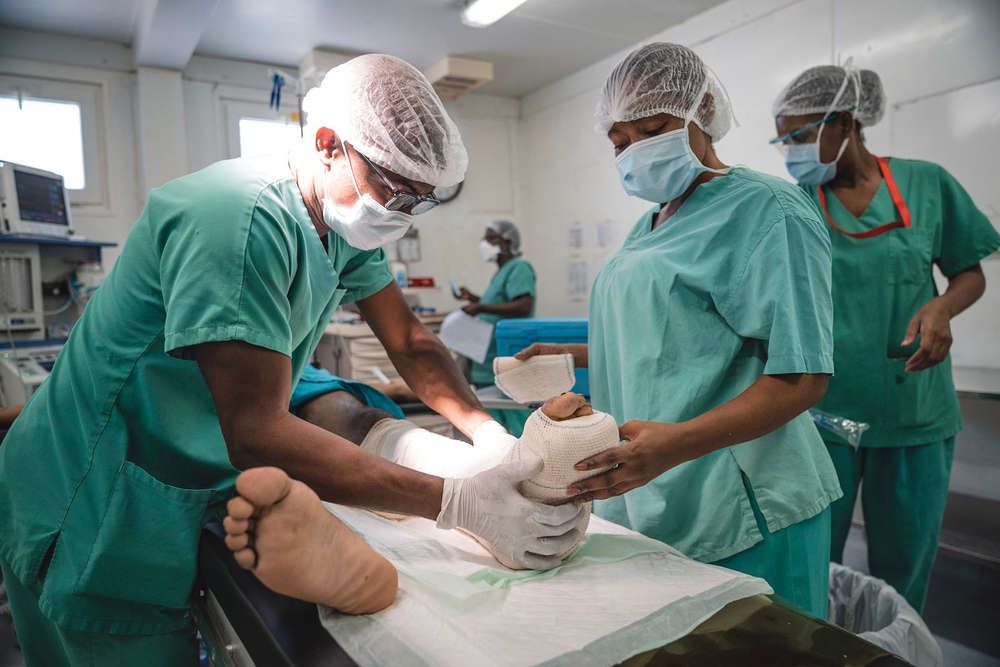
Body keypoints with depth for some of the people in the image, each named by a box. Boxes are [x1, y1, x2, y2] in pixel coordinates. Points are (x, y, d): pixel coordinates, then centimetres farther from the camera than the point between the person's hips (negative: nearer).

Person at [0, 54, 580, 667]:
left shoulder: (346, 223, -1)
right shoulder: (242, 216, -30)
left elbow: (411, 342, 2)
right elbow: (256, 433, -34)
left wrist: (490, 435, -14)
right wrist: (458, 502, -35)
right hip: (96, 517, -7)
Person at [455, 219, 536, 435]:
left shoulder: (519, 268, -10)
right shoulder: (502, 272, 20)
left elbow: (524, 306, -25)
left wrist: (481, 307, -24)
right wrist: (472, 298, 22)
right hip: (489, 368, 10)